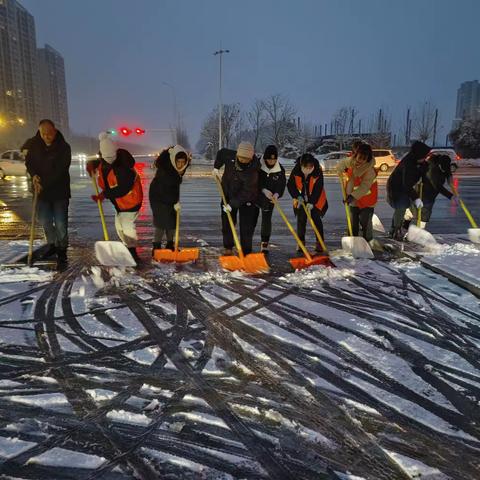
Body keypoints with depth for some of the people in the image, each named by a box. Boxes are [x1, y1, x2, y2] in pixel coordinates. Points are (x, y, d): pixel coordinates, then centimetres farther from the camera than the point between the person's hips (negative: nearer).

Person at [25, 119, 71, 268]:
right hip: (41, 190, 4)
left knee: (60, 223, -5)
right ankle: (52, 245, 33)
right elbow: (29, 162, 8)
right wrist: (33, 175, -12)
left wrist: (44, 184, -21)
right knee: (44, 221, 12)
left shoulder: (64, 147, -14)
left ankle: (61, 251, 7)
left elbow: (60, 171, -19)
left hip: (59, 190, -4)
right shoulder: (34, 144, -1)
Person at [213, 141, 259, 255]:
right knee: (227, 223, 9)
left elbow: (246, 192, -31)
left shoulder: (253, 170, -30)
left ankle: (246, 252, 6)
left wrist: (232, 204, -32)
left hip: (247, 200, -4)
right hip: (228, 195, 4)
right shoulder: (230, 156, -17)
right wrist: (216, 168, 1)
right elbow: (221, 152, 9)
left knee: (247, 227, -3)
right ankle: (228, 248, 23)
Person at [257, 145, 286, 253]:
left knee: (267, 219, 0)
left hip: (270, 198, 2)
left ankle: (265, 244, 9)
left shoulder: (280, 169, -6)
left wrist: (277, 194, -25)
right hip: (255, 196, -1)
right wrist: (263, 190, -30)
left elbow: (282, 184, -5)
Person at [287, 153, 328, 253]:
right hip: (301, 200, 2)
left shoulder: (318, 172, -23)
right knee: (301, 220, 3)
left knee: (316, 219, -3)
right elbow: (290, 185, -8)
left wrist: (312, 202, -26)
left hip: (315, 201, -2)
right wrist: (297, 196, -20)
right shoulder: (295, 171, -19)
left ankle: (320, 242, 6)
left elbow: (318, 189, -20)